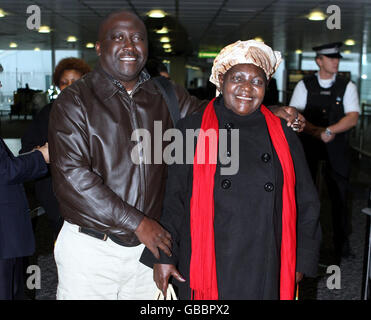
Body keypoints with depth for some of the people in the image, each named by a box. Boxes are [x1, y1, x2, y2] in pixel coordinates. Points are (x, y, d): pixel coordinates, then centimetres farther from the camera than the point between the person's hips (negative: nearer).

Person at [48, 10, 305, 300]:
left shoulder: (166, 96, 6)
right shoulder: (75, 100, -6)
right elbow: (72, 177, -14)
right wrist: (137, 223, -17)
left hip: (150, 245, 3)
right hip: (89, 247, -3)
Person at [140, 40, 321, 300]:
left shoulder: (284, 136, 4)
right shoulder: (191, 131, -2)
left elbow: (306, 203, 10)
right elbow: (170, 198, -1)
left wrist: (301, 261, 7)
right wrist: (163, 256, -5)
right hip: (206, 269, -2)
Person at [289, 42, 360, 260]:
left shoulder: (347, 86, 5)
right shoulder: (304, 86, 5)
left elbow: (353, 118, -6)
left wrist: (329, 131, -19)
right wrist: (317, 132, -14)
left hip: (337, 150, 0)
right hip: (308, 146, 0)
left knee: (339, 196, 1)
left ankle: (342, 246, 14)